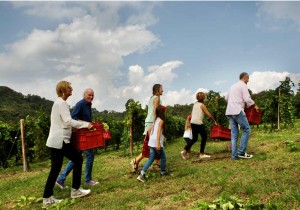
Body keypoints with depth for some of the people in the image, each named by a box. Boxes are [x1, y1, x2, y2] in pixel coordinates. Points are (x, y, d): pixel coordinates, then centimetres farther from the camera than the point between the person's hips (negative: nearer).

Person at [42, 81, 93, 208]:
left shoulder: (58, 102, 18)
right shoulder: (62, 103, -13)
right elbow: (68, 121, -20)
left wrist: (79, 124, 14)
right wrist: (85, 124, -14)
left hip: (55, 140, 10)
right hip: (60, 140, -10)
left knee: (55, 168, 11)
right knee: (78, 159, -2)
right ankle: (75, 190, 7)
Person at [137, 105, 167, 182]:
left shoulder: (155, 120, 18)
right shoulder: (161, 120, -6)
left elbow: (150, 131, 18)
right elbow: (159, 132, -17)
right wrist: (158, 143, -23)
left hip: (151, 142, 7)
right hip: (156, 143, -7)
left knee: (151, 158, 7)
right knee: (163, 157, 13)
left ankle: (142, 174, -5)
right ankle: (163, 172, 28)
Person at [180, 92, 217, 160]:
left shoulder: (195, 104, 14)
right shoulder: (202, 105, -6)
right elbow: (209, 115, -7)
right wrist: (214, 121, 6)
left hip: (192, 123, 7)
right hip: (198, 123, -7)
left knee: (194, 138, 14)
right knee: (204, 137, 6)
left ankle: (185, 151, 3)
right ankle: (201, 154, 6)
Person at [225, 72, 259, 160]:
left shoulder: (233, 86, 23)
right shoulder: (243, 85, -1)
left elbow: (226, 98, 29)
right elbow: (247, 99, -10)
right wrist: (255, 105, 4)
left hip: (229, 112, 8)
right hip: (237, 111, -8)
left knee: (234, 134, 7)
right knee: (246, 130, 2)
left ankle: (234, 155, 5)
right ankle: (241, 152, -4)